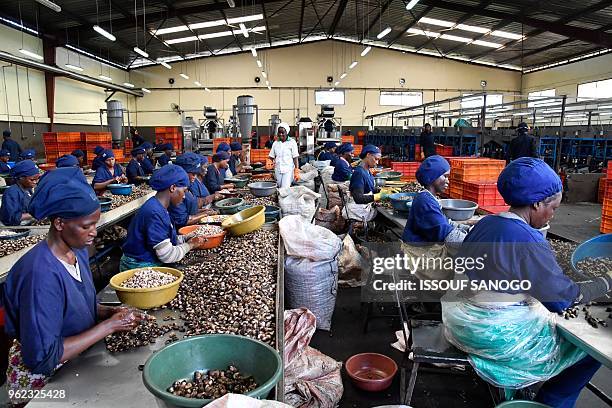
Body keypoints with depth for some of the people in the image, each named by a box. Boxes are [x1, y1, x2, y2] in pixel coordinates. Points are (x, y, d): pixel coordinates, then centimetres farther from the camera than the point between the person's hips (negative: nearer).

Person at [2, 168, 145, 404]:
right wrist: (109, 325, -24)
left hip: (73, 365, 7)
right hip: (41, 379, -7)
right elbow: (41, 358, -28)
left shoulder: (78, 251, -5)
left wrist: (111, 313, -9)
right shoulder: (41, 274, -29)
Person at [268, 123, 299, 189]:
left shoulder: (292, 142, -1)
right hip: (278, 170, 5)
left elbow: (295, 158, -3)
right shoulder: (275, 143, 11)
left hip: (288, 170, -5)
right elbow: (271, 156, 14)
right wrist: (270, 162, -8)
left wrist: (296, 171, -8)